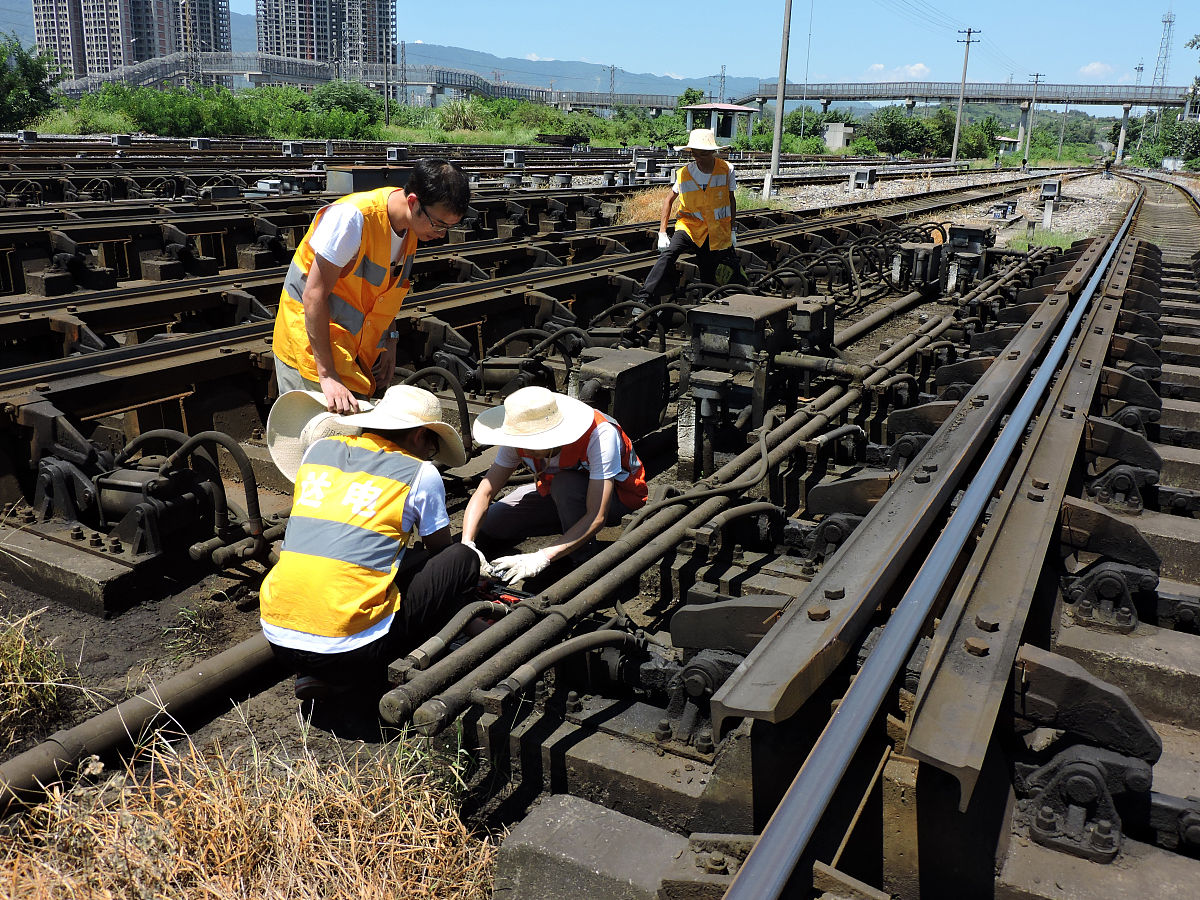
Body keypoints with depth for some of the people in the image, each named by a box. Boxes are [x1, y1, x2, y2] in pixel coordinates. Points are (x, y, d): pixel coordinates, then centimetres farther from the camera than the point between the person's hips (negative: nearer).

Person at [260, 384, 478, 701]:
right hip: (351, 650, -5)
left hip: (278, 639, 5)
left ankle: (317, 674, 15)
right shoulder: (420, 474, 1)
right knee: (463, 560, 9)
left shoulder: (319, 448, 14)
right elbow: (440, 549, 18)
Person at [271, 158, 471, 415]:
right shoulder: (353, 217, -26)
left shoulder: (411, 224, -2)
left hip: (359, 351, 7)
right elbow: (314, 295, -26)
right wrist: (327, 375, -28)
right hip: (311, 343, -7)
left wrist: (390, 343, 5)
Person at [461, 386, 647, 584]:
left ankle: (584, 561, -16)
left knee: (565, 485, -38)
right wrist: (467, 543, -38)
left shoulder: (601, 435, -38)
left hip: (618, 494, -5)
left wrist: (542, 557, -50)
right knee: (487, 526, -7)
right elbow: (484, 492, -21)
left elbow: (597, 517, -42)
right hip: (559, 493, 6)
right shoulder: (522, 439, -22)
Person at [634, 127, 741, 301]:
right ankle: (645, 295, -36)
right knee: (668, 252, -29)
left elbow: (731, 200, 9)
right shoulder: (684, 174, -6)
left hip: (718, 233, 1)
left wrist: (733, 231, 10)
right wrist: (662, 232, -1)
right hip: (690, 226, -1)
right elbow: (669, 200, 7)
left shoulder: (726, 170, -5)